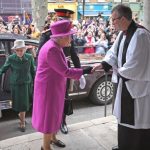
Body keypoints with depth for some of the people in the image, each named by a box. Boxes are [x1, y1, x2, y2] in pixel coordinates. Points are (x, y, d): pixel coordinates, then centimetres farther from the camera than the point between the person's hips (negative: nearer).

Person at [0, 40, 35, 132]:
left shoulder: (29, 58, -7)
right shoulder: (11, 58, -11)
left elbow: (33, 71, 2)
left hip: (27, 84, 2)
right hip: (16, 84, -2)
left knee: (25, 103, 14)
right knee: (20, 103, 4)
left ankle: (21, 115, 43)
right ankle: (22, 123, 20)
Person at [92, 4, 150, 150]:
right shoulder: (123, 33, 5)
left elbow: (135, 63, -24)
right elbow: (114, 52, 9)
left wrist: (120, 71, -9)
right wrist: (104, 64, -8)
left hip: (138, 84, -10)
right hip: (126, 81, 10)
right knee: (125, 116, 21)